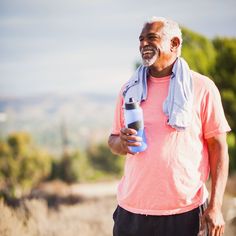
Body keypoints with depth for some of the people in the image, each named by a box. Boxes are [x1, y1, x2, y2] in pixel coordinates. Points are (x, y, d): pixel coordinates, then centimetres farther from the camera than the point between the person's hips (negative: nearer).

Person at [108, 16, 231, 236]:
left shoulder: (202, 88, -2)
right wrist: (122, 142, -8)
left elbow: (218, 148, -3)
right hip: (132, 209, 3)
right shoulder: (130, 89, 10)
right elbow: (113, 141, 16)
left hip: (184, 212, -3)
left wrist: (215, 206, -9)